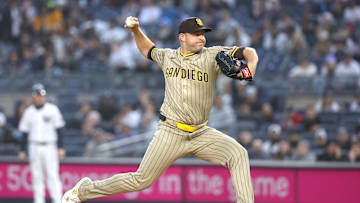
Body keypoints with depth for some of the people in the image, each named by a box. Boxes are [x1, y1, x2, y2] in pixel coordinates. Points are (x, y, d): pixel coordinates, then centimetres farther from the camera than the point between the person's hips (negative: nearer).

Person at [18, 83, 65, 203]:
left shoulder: (52, 110, 0)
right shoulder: (29, 112, 8)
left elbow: (59, 129, -1)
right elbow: (24, 132, 12)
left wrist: (60, 148, -7)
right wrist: (22, 150, 8)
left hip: (49, 147, -3)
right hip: (34, 147, 3)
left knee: (53, 175, -9)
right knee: (37, 176, 5)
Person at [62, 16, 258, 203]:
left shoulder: (212, 55, -2)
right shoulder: (168, 57, 7)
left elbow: (248, 52, -9)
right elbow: (147, 49, 30)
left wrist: (250, 66, -30)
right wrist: (135, 30, 14)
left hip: (200, 133, 1)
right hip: (170, 133, -1)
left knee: (238, 154, -23)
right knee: (141, 181, -1)